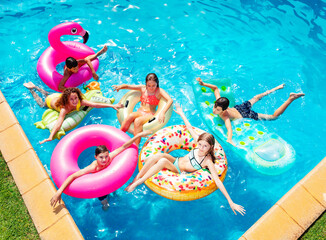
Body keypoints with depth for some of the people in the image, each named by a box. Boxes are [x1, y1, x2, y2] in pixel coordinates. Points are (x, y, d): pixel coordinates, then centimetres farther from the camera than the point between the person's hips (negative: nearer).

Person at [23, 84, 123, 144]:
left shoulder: (80, 102, -41)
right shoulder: (64, 109, -51)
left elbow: (95, 104, -48)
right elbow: (59, 122, -64)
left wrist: (112, 105, -57)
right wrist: (50, 137, -77)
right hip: (51, 100, -3)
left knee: (47, 94, 36)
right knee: (41, 104, 32)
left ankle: (35, 87, 54)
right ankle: (31, 88, 48)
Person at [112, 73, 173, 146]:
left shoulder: (159, 91, -3)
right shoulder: (143, 88, 9)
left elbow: (170, 100, -19)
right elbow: (127, 86, 9)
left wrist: (162, 112, -33)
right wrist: (120, 86, -15)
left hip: (150, 115, -4)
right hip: (140, 112, 4)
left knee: (137, 121, -34)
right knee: (130, 116, -31)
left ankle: (136, 146, -37)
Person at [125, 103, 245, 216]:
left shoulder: (208, 161, -23)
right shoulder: (199, 143, -9)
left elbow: (217, 181, -27)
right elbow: (190, 128, 2)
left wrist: (230, 202, -31)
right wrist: (181, 113, 10)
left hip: (179, 172, -5)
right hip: (176, 160, 5)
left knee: (163, 161, -34)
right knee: (159, 155, -28)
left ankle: (136, 184, -23)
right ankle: (137, 178, -16)